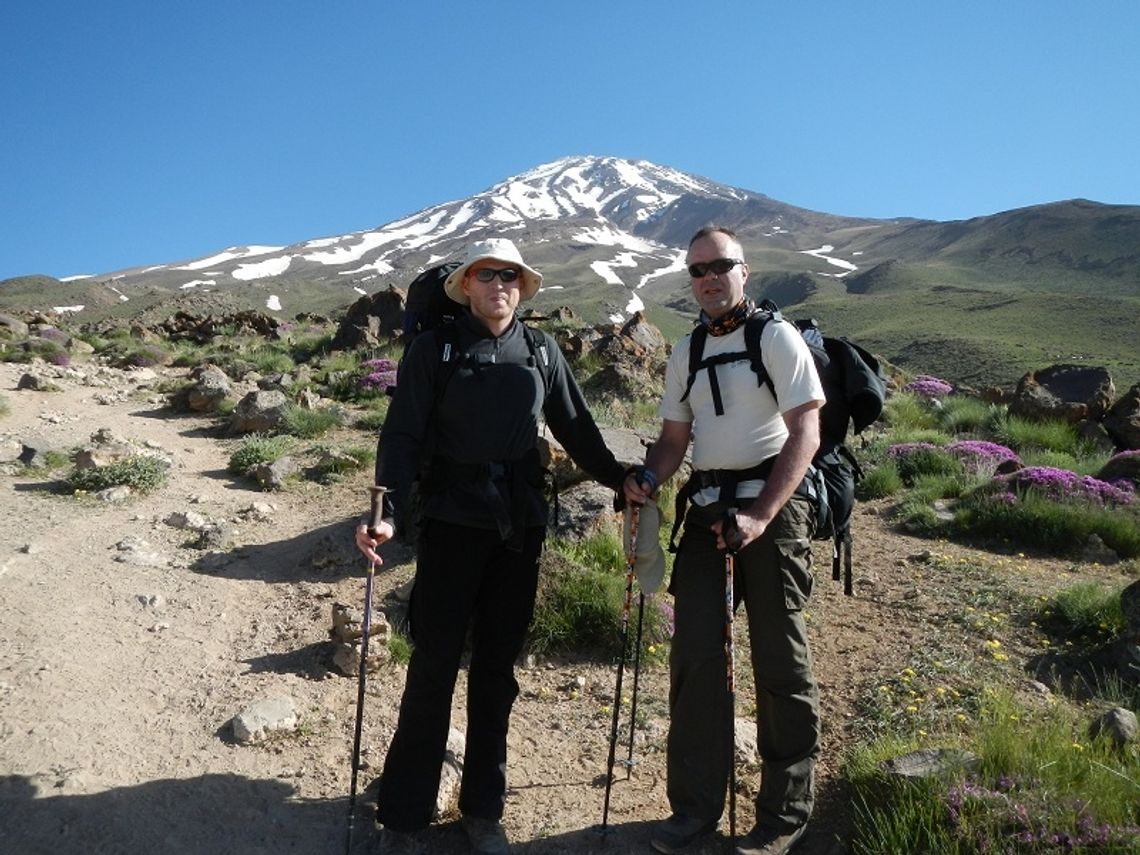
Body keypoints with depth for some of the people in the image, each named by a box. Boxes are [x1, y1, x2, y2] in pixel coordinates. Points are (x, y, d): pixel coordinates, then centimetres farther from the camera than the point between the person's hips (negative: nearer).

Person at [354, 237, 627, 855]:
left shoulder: (541, 351, 7)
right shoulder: (435, 349, -1)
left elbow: (576, 429, 13)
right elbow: (403, 436, -6)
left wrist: (622, 479, 8)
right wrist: (389, 513, -17)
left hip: (520, 524, 3)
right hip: (453, 520, -3)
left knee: (497, 666, 11)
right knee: (435, 665, 1)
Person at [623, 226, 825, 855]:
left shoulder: (776, 336, -3)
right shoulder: (686, 352, 15)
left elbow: (804, 432, -10)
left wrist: (761, 517, -19)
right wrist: (647, 480, -5)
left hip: (771, 504, -5)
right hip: (706, 507, 5)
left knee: (780, 660, 2)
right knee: (694, 654, 4)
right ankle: (696, 803, 18)